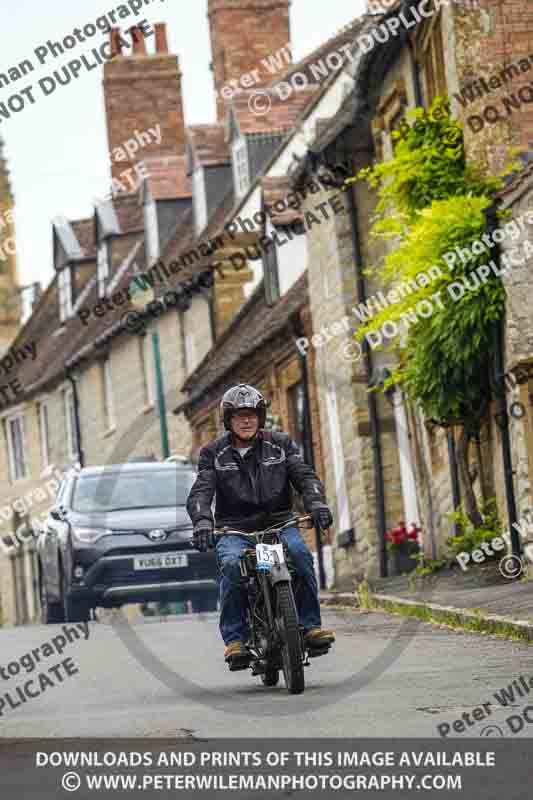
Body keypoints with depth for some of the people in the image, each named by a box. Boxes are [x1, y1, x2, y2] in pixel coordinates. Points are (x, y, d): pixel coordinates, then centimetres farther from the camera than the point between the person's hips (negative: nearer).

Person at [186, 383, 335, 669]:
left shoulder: (281, 444, 9)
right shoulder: (214, 453, 5)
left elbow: (305, 476, 0)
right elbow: (200, 492, -6)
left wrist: (316, 503, -22)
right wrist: (202, 520, -28)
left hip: (279, 523, 1)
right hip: (235, 529, -1)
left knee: (300, 554, -30)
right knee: (231, 565, -32)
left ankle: (311, 625, -22)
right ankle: (234, 640, -27)